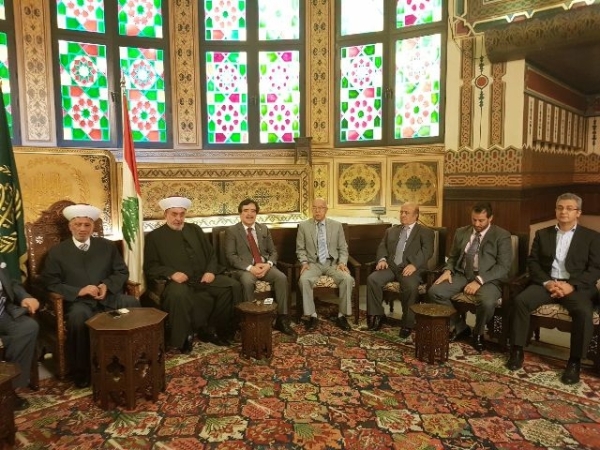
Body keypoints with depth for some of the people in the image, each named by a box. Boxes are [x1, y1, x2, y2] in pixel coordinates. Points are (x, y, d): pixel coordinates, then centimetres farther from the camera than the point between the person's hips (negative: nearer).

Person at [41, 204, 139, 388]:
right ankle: (81, 372, -17)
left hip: (108, 296, 2)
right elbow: (50, 283, 0)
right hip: (78, 300, -2)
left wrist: (107, 285, -9)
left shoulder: (108, 246, 14)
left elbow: (122, 272, 12)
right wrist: (79, 291, -14)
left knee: (133, 303, -28)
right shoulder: (57, 251, 8)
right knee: (77, 317, -37)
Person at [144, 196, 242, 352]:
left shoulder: (195, 229, 18)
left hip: (204, 278, 4)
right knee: (178, 294, -39)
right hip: (179, 281, -4)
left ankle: (212, 329, -3)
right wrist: (172, 274, -17)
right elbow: (150, 267, 1)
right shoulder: (154, 236, 7)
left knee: (233, 285, -18)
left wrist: (210, 271, -4)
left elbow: (211, 254, 17)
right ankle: (183, 337, -14)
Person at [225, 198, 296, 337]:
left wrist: (268, 264, -11)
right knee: (247, 281, -37)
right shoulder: (232, 231, 2)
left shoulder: (264, 229, 15)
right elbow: (230, 256, -7)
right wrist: (250, 268, -20)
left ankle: (282, 319, -18)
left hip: (265, 266, 4)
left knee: (282, 277, -25)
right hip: (244, 268, -3)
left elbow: (273, 252, 12)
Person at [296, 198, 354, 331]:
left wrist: (342, 262, -8)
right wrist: (304, 262, -10)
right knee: (304, 279, -32)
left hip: (333, 263, 1)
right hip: (313, 263, -1)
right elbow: (300, 249, 7)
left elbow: (343, 248, 9)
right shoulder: (304, 226, 4)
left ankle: (341, 316, -12)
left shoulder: (337, 225, 7)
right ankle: (312, 316, -16)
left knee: (348, 279, -28)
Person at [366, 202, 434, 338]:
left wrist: (414, 265, -22)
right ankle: (377, 315, -8)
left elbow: (427, 251, -5)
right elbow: (382, 247, 17)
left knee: (410, 286, -35)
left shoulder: (426, 232, 10)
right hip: (391, 266, 4)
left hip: (410, 268, -4)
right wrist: (382, 259, -5)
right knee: (372, 279, -23)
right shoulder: (391, 231, 25)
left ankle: (407, 324, -18)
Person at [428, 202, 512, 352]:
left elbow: (503, 266, -10)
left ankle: (478, 333, 0)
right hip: (462, 275, 4)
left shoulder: (502, 235, -2)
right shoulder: (461, 232, 12)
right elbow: (453, 257, 20)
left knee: (487, 302, -36)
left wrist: (479, 280, -22)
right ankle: (459, 326, 5)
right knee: (434, 292, -19)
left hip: (487, 279, -4)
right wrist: (448, 270, -4)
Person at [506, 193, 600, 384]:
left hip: (577, 286, -2)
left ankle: (575, 361, -17)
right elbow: (532, 262, 8)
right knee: (520, 300, -26)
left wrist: (572, 285, -16)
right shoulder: (542, 234, 16)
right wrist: (547, 282, -11)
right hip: (546, 282, 2)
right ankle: (517, 350, -15)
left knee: (584, 312, -33)